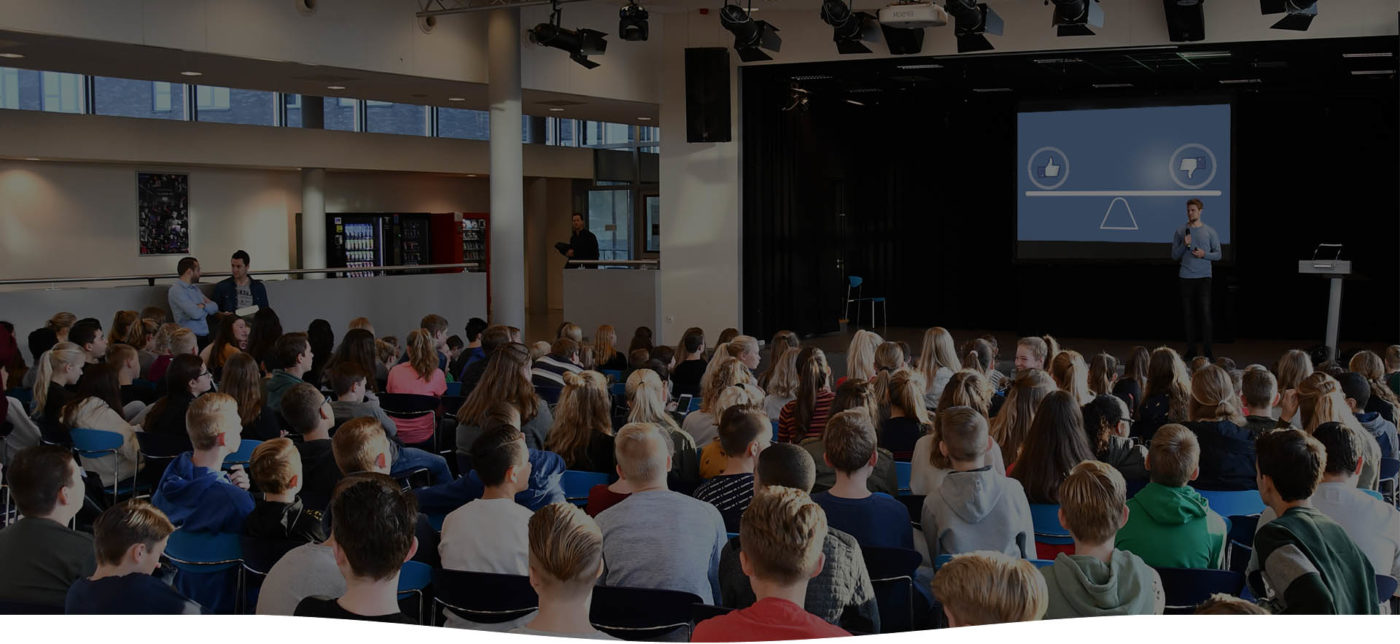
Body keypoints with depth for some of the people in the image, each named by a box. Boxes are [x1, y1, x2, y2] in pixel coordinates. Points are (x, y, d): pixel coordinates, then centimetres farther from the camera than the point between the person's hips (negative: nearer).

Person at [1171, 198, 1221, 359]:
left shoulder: (1210, 232, 5)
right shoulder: (1180, 232, 7)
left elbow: (1218, 255, 6)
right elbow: (1174, 256, 7)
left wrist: (1204, 254, -11)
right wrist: (1184, 245, -9)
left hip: (1203, 277, -2)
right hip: (1186, 278, 2)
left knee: (1205, 313, -9)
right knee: (1188, 314, 3)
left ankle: (1208, 350, -6)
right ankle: (1191, 350, 9)